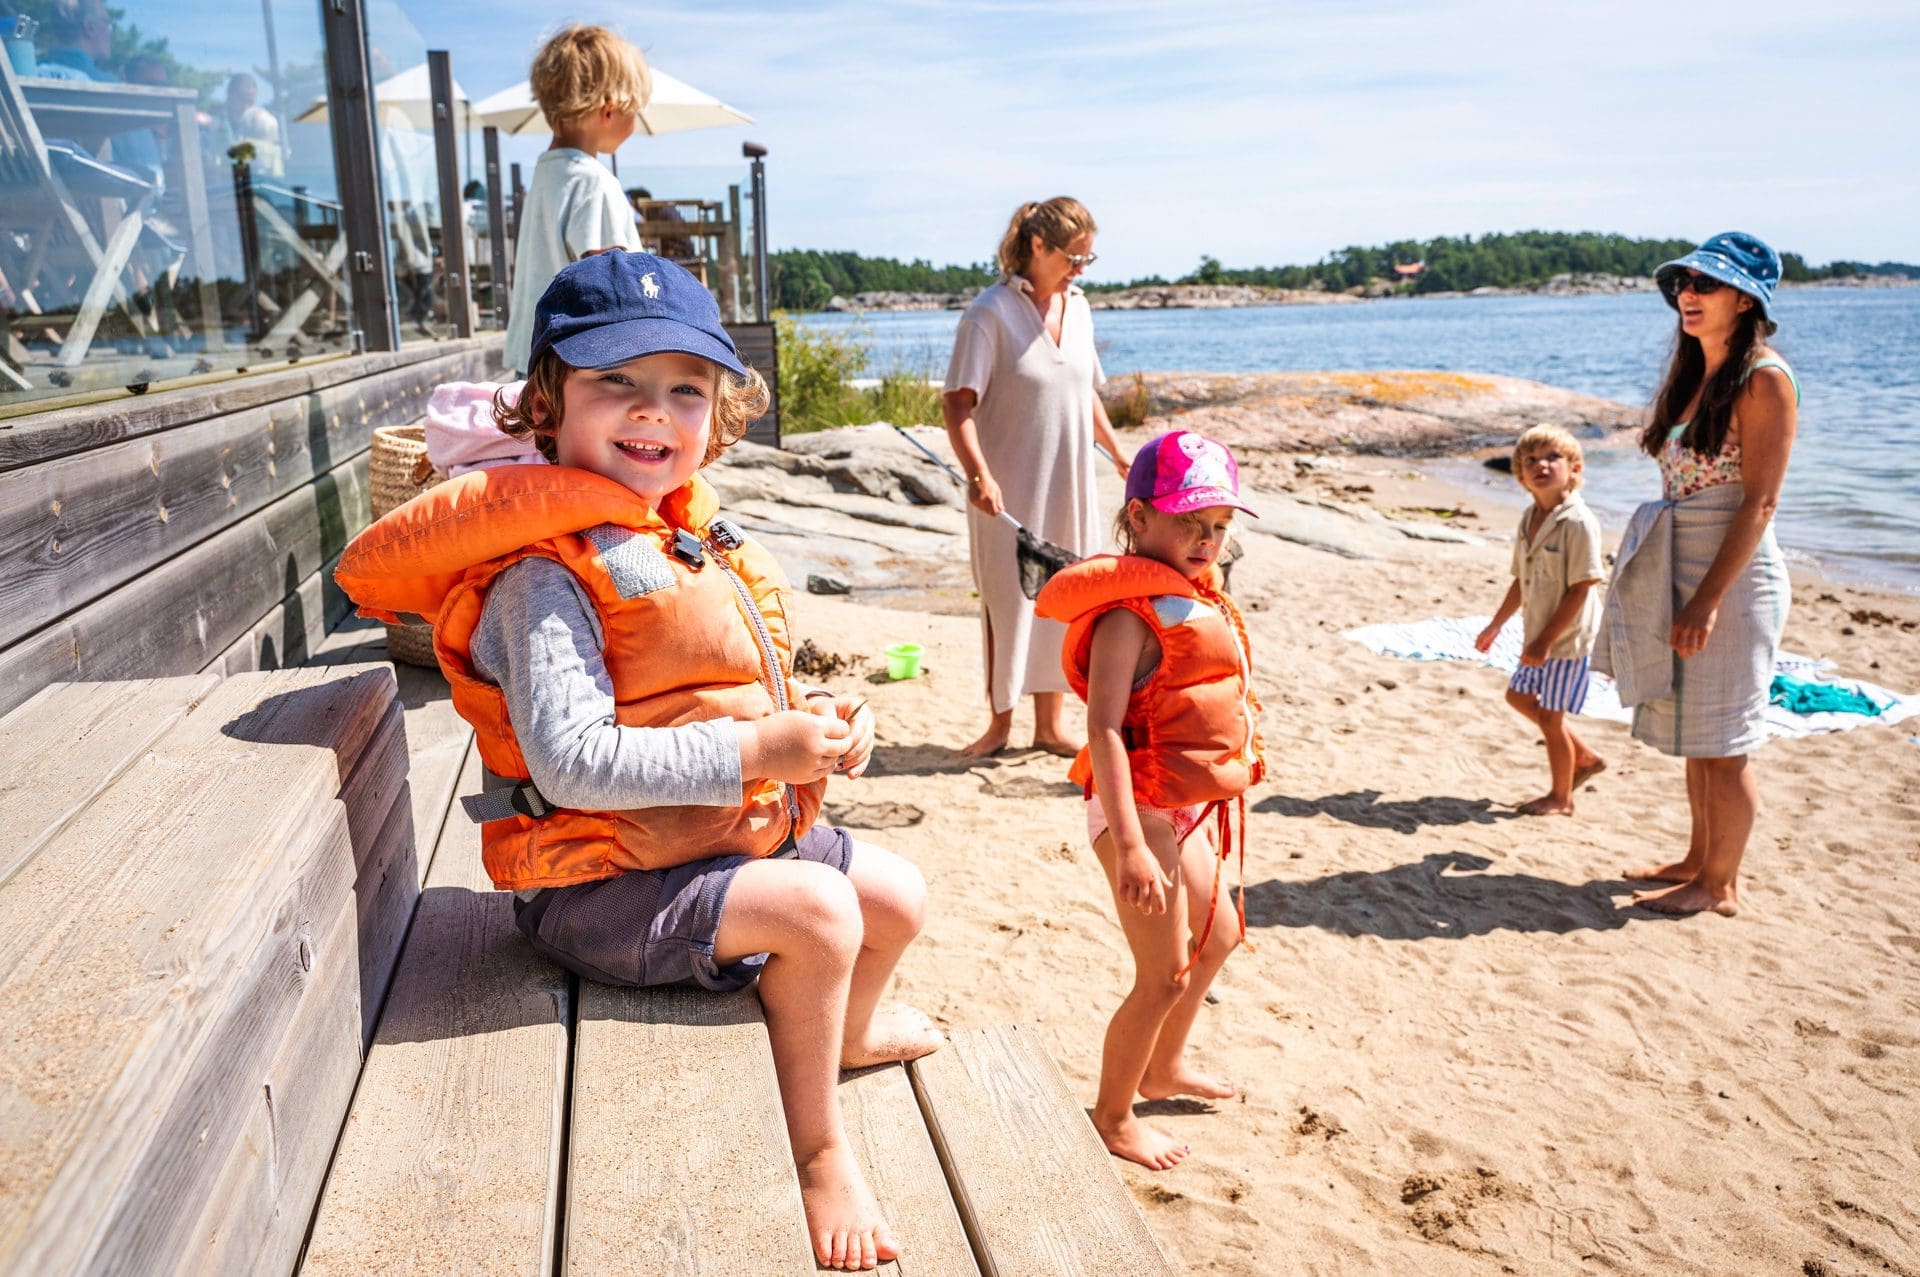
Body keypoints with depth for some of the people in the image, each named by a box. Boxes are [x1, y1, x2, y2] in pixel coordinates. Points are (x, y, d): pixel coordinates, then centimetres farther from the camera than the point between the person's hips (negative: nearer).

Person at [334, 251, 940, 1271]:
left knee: (897, 895, 12)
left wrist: (818, 724, -2)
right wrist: (757, 749, -30)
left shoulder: (692, 539, 8)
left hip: (735, 832, 9)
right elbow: (571, 761, -30)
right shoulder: (545, 573, -21)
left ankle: (850, 1029, 45)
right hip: (603, 886, -9)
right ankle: (819, 1148, -1)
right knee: (819, 911, -26)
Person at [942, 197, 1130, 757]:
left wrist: (1118, 453, 22)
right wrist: (978, 473, -28)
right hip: (1009, 490, -5)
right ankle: (1000, 722, 20)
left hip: (1068, 485, 6)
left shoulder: (1077, 306, 8)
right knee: (1006, 602, 5)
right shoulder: (991, 312, -12)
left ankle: (1050, 723, 23)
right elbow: (957, 402, -17)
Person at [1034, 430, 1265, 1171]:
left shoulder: (1198, 597, 7)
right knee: (1163, 977, 0)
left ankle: (1165, 1068, 47)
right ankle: (1112, 1117, 21)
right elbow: (1103, 730, -29)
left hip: (1190, 809, 10)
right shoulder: (1133, 612, -22)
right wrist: (1130, 845, -34)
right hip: (1144, 810, -10)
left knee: (1213, 941, 25)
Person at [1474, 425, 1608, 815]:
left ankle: (1560, 797, 19)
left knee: (1550, 714, 0)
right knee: (1520, 696, 20)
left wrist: (1546, 639, -22)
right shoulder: (1529, 520, 6)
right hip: (1538, 634, 9)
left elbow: (1580, 589, -21)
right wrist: (1496, 625, 20)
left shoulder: (1578, 522, -20)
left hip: (1568, 636, -9)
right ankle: (1584, 758, 36)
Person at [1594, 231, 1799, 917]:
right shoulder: (1694, 375, 12)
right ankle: (1698, 860, 30)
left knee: (1721, 742, 1)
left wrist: (1708, 598, -21)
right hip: (1680, 573, 8)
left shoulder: (1764, 379, -13)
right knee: (1692, 732, 17)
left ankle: (1721, 885, 15)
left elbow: (1760, 502, -18)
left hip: (1731, 574, -8)